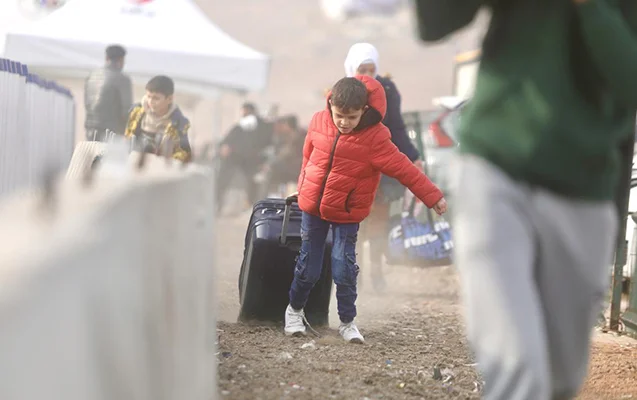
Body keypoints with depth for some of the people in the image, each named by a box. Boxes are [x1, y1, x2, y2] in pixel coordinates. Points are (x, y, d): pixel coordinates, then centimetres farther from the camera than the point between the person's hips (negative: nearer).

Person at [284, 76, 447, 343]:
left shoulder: (374, 137, -16)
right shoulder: (319, 122, -5)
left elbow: (402, 168, -13)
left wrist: (432, 196, -13)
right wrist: (304, 188, 23)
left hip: (347, 213, -2)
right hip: (313, 207, 2)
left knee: (344, 270, -5)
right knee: (308, 267, 8)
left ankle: (347, 322, 14)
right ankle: (294, 310, 32)